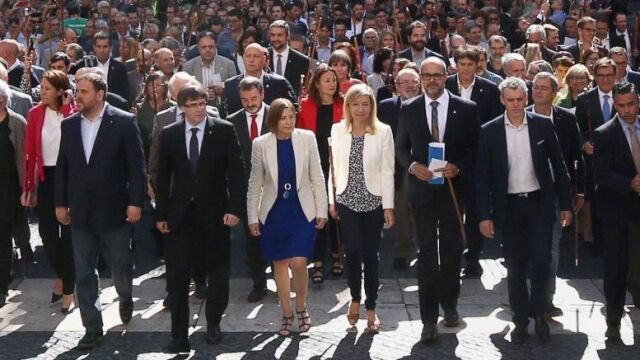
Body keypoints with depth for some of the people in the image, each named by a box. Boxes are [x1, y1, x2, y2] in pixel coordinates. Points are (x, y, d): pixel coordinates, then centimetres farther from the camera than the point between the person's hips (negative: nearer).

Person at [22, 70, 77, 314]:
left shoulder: (74, 113, -8)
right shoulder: (35, 114, 2)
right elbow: (30, 152, 3)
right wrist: (28, 187, 2)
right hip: (46, 178, 4)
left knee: (68, 233, 3)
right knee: (47, 232, 5)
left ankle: (68, 289, 16)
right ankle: (61, 276, 33)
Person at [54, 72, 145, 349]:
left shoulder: (124, 122, -8)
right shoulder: (69, 125, 5)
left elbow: (136, 165, -8)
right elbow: (62, 166, 10)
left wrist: (135, 202, -12)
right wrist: (60, 203, 8)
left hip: (114, 210, -3)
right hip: (80, 212, 4)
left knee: (120, 266, 9)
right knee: (84, 273, 4)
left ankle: (125, 298, 42)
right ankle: (93, 329, 13)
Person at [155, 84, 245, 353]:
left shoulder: (224, 130, -4)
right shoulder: (169, 134, 2)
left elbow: (236, 171, -6)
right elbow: (163, 176, 6)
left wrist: (236, 208, -14)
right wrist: (161, 214, 4)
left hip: (214, 212, -1)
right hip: (181, 214, 1)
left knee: (218, 273, 12)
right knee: (178, 278, -2)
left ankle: (213, 323, 33)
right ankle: (179, 337, 4)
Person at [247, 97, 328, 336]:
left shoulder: (307, 138, -5)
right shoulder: (261, 144, -4)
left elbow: (317, 177, 1)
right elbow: (255, 184, 3)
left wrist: (321, 211, 0)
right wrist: (252, 217, 3)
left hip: (302, 210, -1)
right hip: (274, 212, 1)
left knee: (298, 262, -11)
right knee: (280, 264, 8)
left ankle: (301, 307, 14)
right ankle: (287, 314, 22)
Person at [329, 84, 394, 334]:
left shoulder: (383, 131, -5)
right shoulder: (338, 130, 3)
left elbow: (387, 171, -5)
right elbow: (334, 166, 7)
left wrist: (388, 205, -7)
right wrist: (332, 200, 7)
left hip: (373, 201, -1)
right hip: (347, 200, 1)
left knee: (371, 255, 5)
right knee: (353, 252, -5)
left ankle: (371, 308, 18)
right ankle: (355, 298, 19)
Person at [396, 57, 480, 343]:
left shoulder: (466, 108, -1)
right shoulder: (409, 109, 2)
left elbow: (475, 148, 2)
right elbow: (401, 147, 8)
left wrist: (458, 167, -14)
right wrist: (413, 165, -10)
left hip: (453, 187, 0)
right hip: (422, 188, 0)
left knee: (452, 250, 12)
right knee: (427, 253, -3)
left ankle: (449, 305, 31)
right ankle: (429, 318, 0)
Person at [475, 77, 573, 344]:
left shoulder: (543, 125, -1)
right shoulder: (489, 131, -3)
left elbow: (558, 166, 5)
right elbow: (482, 176, -1)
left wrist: (565, 205, 2)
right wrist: (484, 215, -6)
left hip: (540, 203, 0)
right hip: (508, 206, 0)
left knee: (541, 260, -8)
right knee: (515, 266, 7)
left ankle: (538, 312, 13)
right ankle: (521, 319, 20)